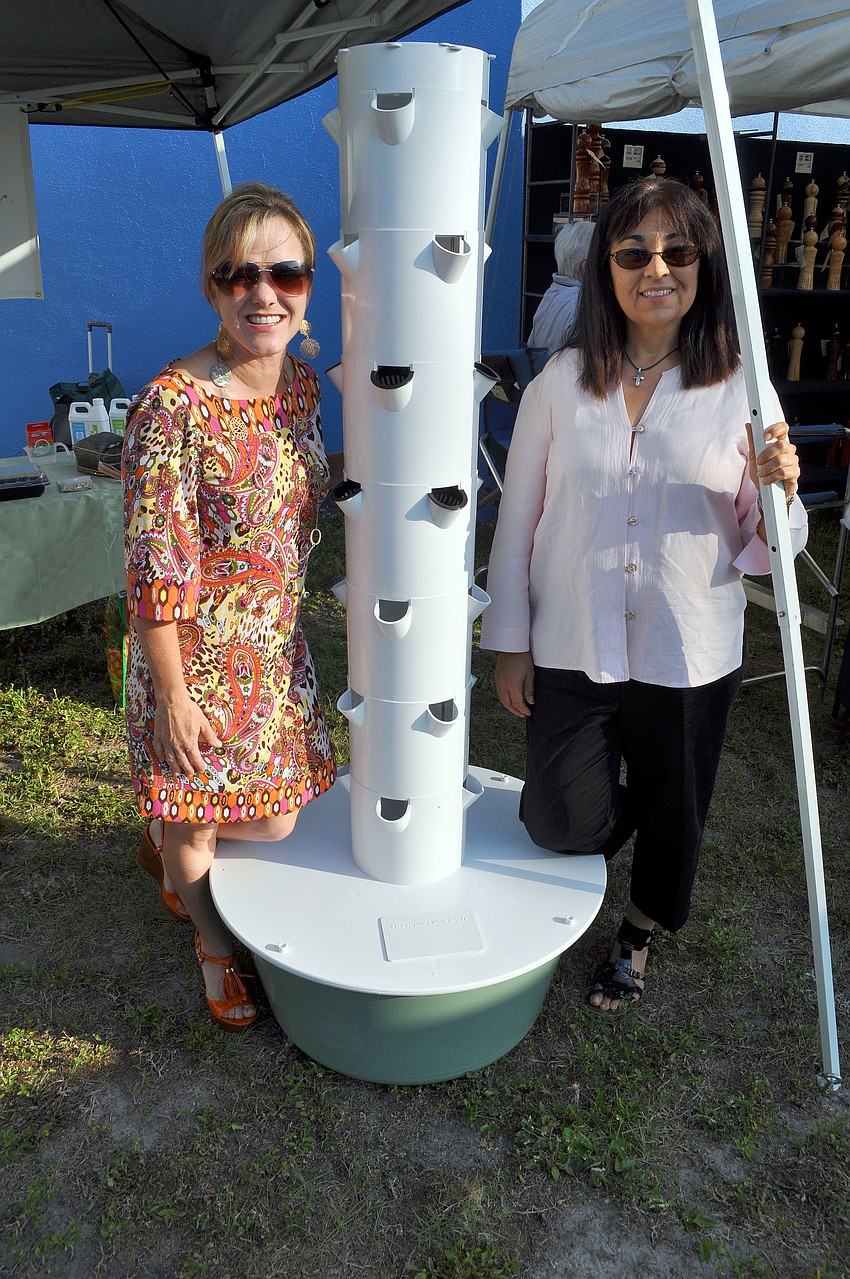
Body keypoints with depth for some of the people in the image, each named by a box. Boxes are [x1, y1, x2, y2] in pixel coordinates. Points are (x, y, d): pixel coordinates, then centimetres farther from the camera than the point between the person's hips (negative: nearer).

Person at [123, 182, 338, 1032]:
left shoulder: (302, 383, -1)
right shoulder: (174, 405, -22)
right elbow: (154, 565, -19)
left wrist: (288, 619, 14)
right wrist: (173, 694, -16)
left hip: (276, 641, 7)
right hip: (196, 648, -6)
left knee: (277, 818, 19)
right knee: (195, 822, 14)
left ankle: (168, 845, 51)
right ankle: (215, 946, 45)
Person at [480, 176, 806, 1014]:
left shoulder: (739, 392, -5)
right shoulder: (562, 382, -4)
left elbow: (759, 555, -1)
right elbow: (517, 518, 1)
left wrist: (777, 493, -23)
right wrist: (510, 641, 2)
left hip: (689, 656, 1)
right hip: (571, 649, 0)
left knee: (670, 812, 17)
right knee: (562, 824, 4)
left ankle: (638, 934, 48)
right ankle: (606, 816, 42)